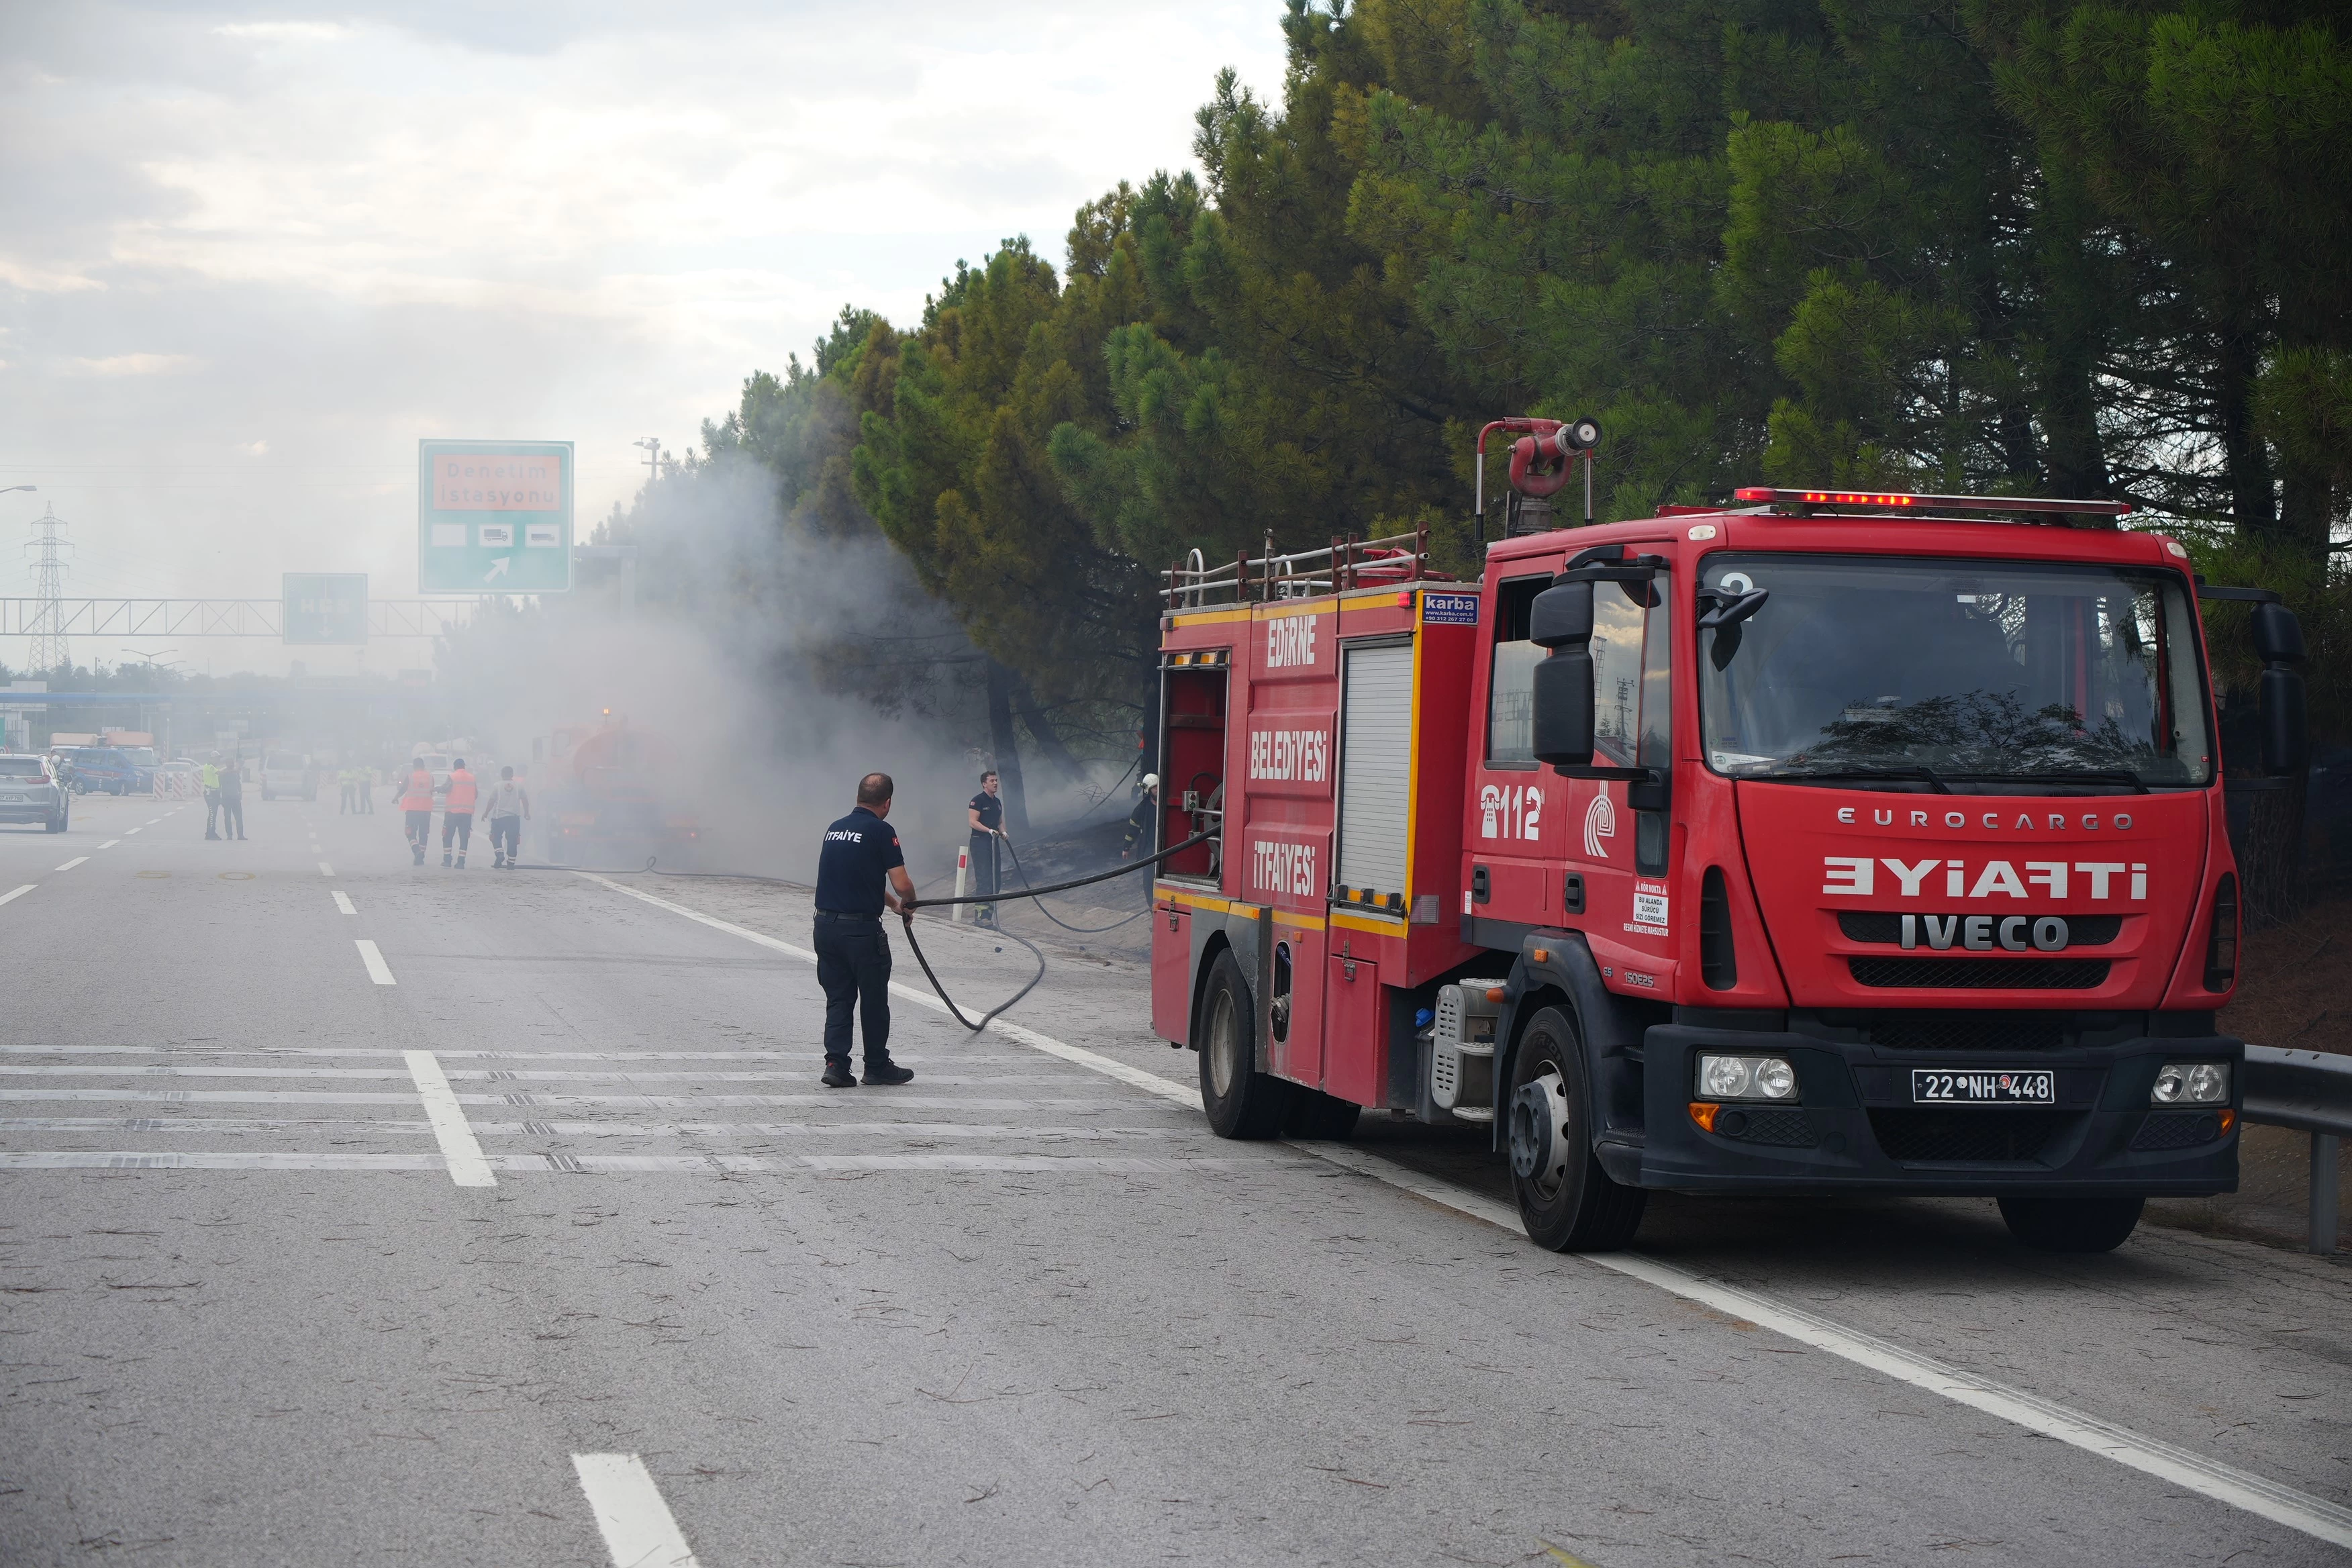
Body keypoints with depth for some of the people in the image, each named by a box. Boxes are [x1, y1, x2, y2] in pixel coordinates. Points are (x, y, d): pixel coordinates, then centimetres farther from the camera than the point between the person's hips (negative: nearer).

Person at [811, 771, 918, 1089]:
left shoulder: (835, 829, 13)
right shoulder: (881, 831, -10)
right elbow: (902, 884, -14)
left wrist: (893, 902, 31)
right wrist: (909, 902, 8)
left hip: (825, 924, 6)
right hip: (861, 928, -6)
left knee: (837, 999, 12)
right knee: (874, 1000, 9)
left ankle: (836, 1064, 2)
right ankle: (877, 1066, 18)